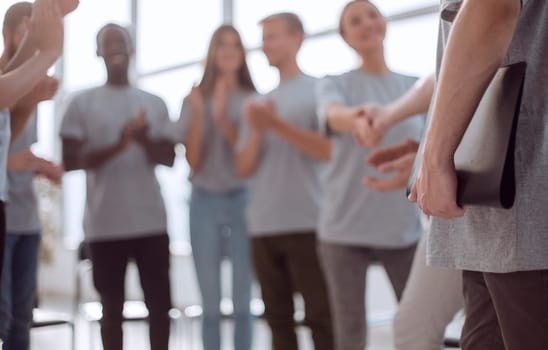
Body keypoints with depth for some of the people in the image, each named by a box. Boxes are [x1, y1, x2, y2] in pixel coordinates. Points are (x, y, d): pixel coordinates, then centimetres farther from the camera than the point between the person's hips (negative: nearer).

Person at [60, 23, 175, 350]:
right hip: (105, 226, -2)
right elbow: (71, 160, -4)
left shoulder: (155, 103, 10)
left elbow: (169, 158, 6)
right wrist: (118, 146, -17)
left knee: (160, 304, 4)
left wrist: (145, 139, -15)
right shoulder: (82, 103, 3)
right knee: (112, 308, 6)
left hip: (151, 222, 2)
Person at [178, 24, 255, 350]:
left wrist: (223, 118, -16)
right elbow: (193, 161, 0)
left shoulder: (253, 100, 2)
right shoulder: (195, 100, 6)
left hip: (243, 201, -1)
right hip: (205, 203, 1)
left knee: (243, 299, 1)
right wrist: (198, 114, -11)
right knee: (210, 301, 4)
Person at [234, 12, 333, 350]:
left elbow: (329, 149, -10)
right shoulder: (260, 102, 17)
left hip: (307, 224, -6)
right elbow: (243, 168, 13)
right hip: (263, 226, 6)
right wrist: (257, 131, -5)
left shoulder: (318, 90, 2)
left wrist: (277, 124, -13)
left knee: (320, 315, -5)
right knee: (278, 317, 8)